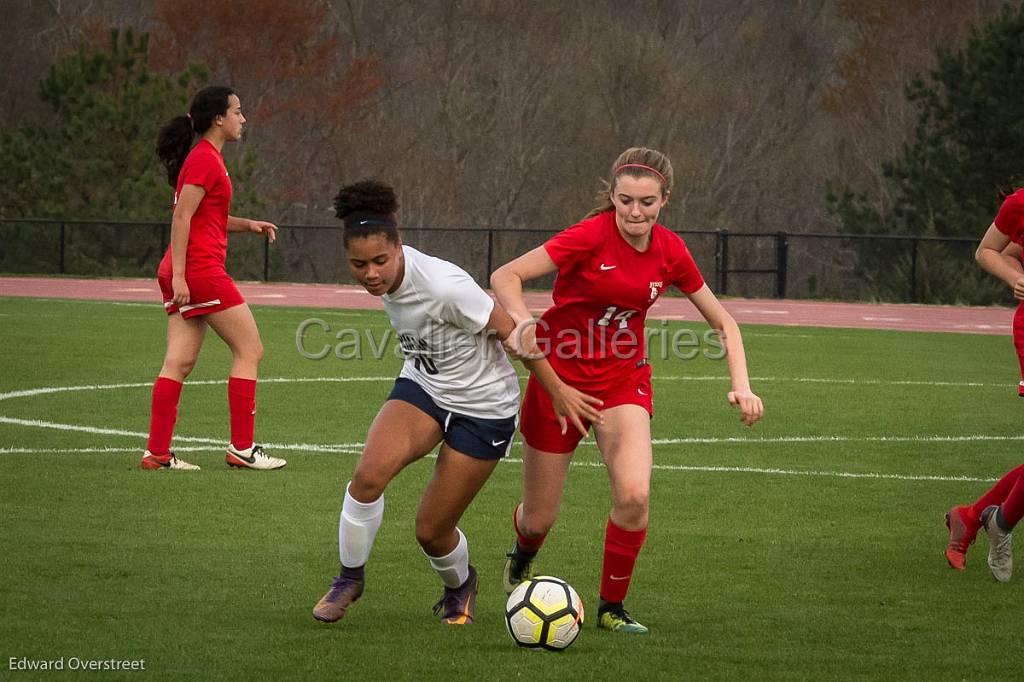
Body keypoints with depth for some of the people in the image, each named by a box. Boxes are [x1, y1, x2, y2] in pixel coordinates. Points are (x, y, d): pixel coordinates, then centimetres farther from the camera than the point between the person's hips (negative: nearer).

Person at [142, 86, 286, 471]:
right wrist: (179, 275, -23)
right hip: (200, 269, -10)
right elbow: (181, 217, -18)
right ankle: (241, 447, 0)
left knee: (180, 362, 6)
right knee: (249, 350, -2)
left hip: (183, 275, 10)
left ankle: (157, 452, 3)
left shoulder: (205, 158, 19)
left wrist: (249, 225, 16)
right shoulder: (205, 160, -12)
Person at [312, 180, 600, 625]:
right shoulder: (384, 277, -12)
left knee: (431, 532, 2)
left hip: (484, 407, -5)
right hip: (422, 387, 5)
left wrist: (559, 392, -15)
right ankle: (350, 578, -2)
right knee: (370, 472, -24)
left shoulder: (442, 286, -33)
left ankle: (460, 585, 38)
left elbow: (510, 331, -22)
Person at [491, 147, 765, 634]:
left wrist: (741, 386, -7)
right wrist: (523, 323, -42)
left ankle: (611, 606, -1)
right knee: (539, 519, 6)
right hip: (560, 376, -2)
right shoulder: (591, 236, -20)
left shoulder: (670, 251, -7)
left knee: (634, 494, -23)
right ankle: (522, 556, 45)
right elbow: (505, 276, -23)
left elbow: (722, 322, 6)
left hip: (623, 379, 2)